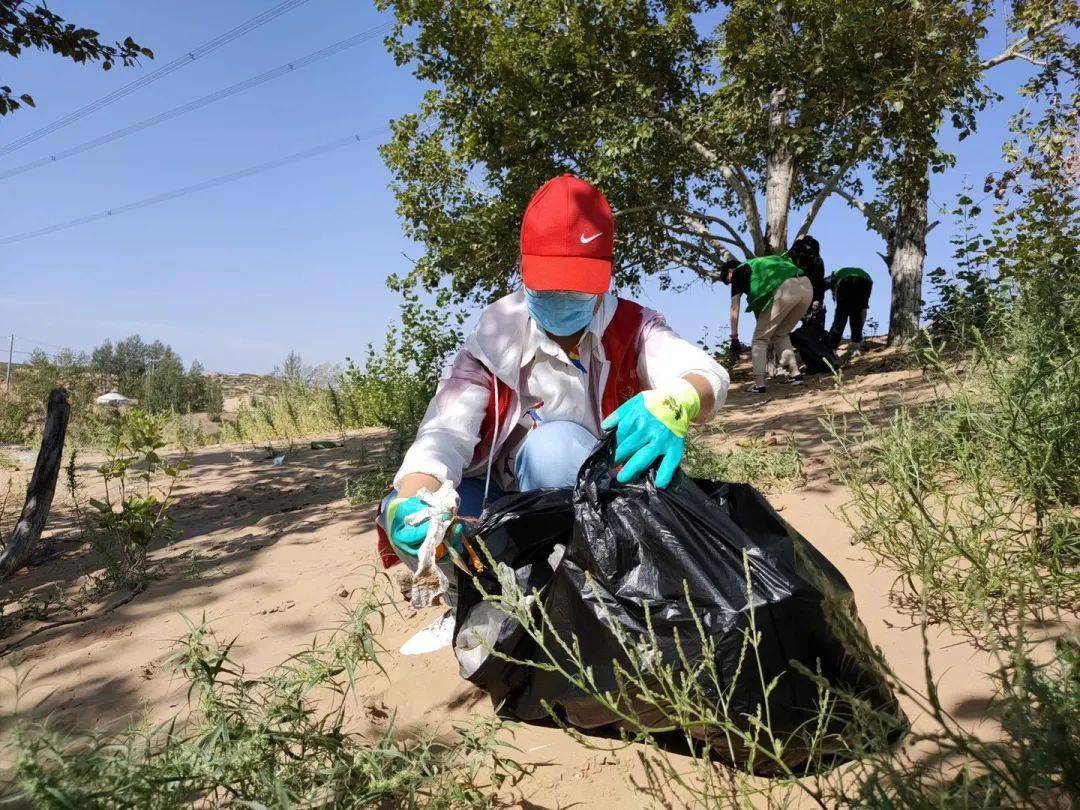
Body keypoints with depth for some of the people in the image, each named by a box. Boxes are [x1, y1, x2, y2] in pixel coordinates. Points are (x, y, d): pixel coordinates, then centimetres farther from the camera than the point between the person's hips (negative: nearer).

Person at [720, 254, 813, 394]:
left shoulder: (738, 272, 19)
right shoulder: (757, 265, 39)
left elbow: (735, 307, 12)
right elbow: (760, 302, 40)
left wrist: (734, 337, 15)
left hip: (784, 289, -7)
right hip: (807, 287, 7)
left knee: (760, 338, 6)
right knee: (781, 334, 25)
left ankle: (759, 384, -1)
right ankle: (795, 373, 18)